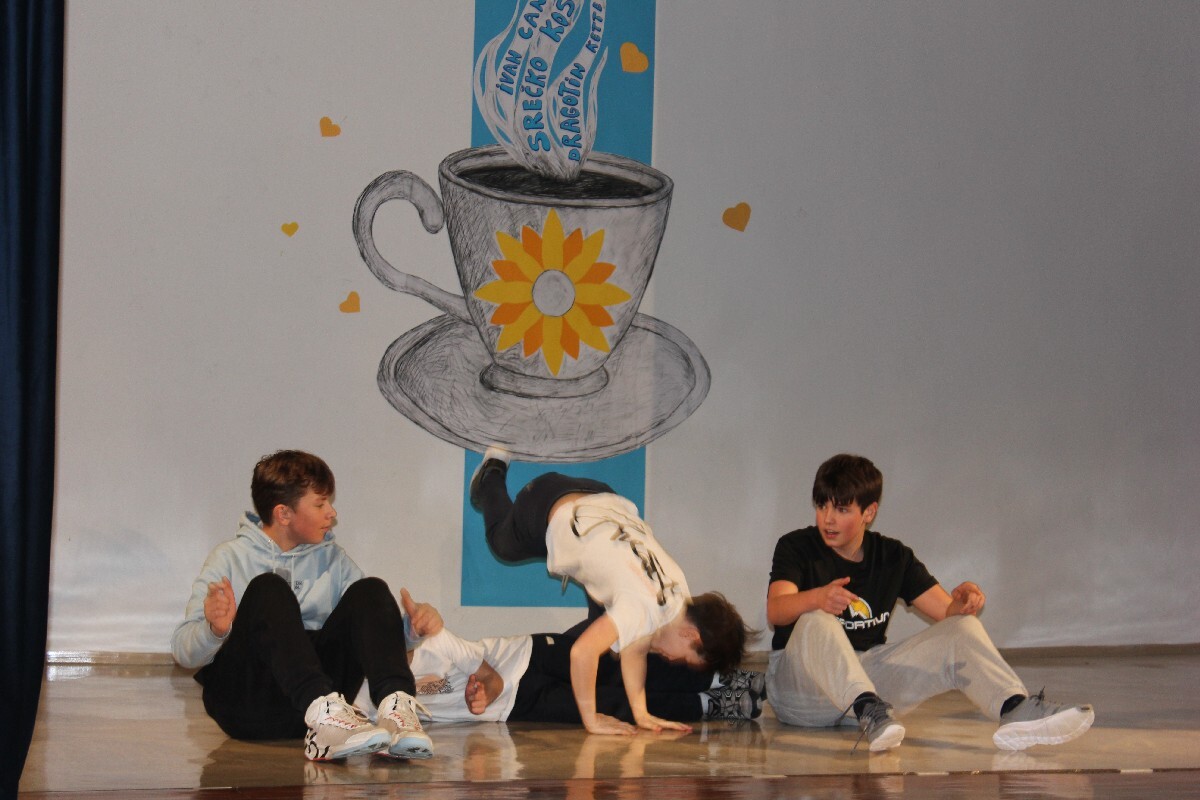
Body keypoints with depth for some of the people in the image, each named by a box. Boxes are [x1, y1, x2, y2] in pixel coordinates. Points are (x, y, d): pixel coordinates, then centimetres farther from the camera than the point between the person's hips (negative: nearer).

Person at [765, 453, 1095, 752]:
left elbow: (947, 612, 3)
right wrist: (817, 598, -44)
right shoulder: (796, 548, -3)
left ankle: (1015, 708, -40)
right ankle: (867, 709, -60)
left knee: (961, 629, -13)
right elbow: (775, 611, -22)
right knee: (815, 621, -36)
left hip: (867, 674, 4)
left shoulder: (894, 557, 9)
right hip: (798, 685, -4)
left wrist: (962, 603, -23)